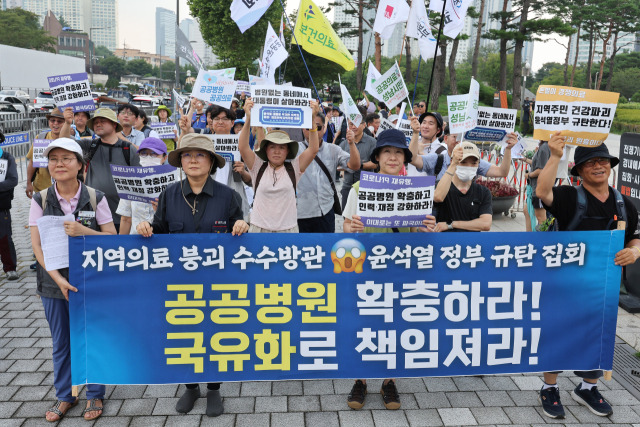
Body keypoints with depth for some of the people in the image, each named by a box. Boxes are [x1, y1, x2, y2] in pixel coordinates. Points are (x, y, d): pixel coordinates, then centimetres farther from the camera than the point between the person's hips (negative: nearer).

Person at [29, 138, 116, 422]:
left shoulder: (95, 198, -5)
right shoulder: (40, 200, -1)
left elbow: (112, 238, -4)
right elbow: (37, 245, -3)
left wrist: (83, 231, -22)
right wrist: (58, 278, -14)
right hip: (53, 282, 2)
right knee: (61, 342, 14)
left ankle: (95, 395, 27)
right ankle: (65, 396, 33)